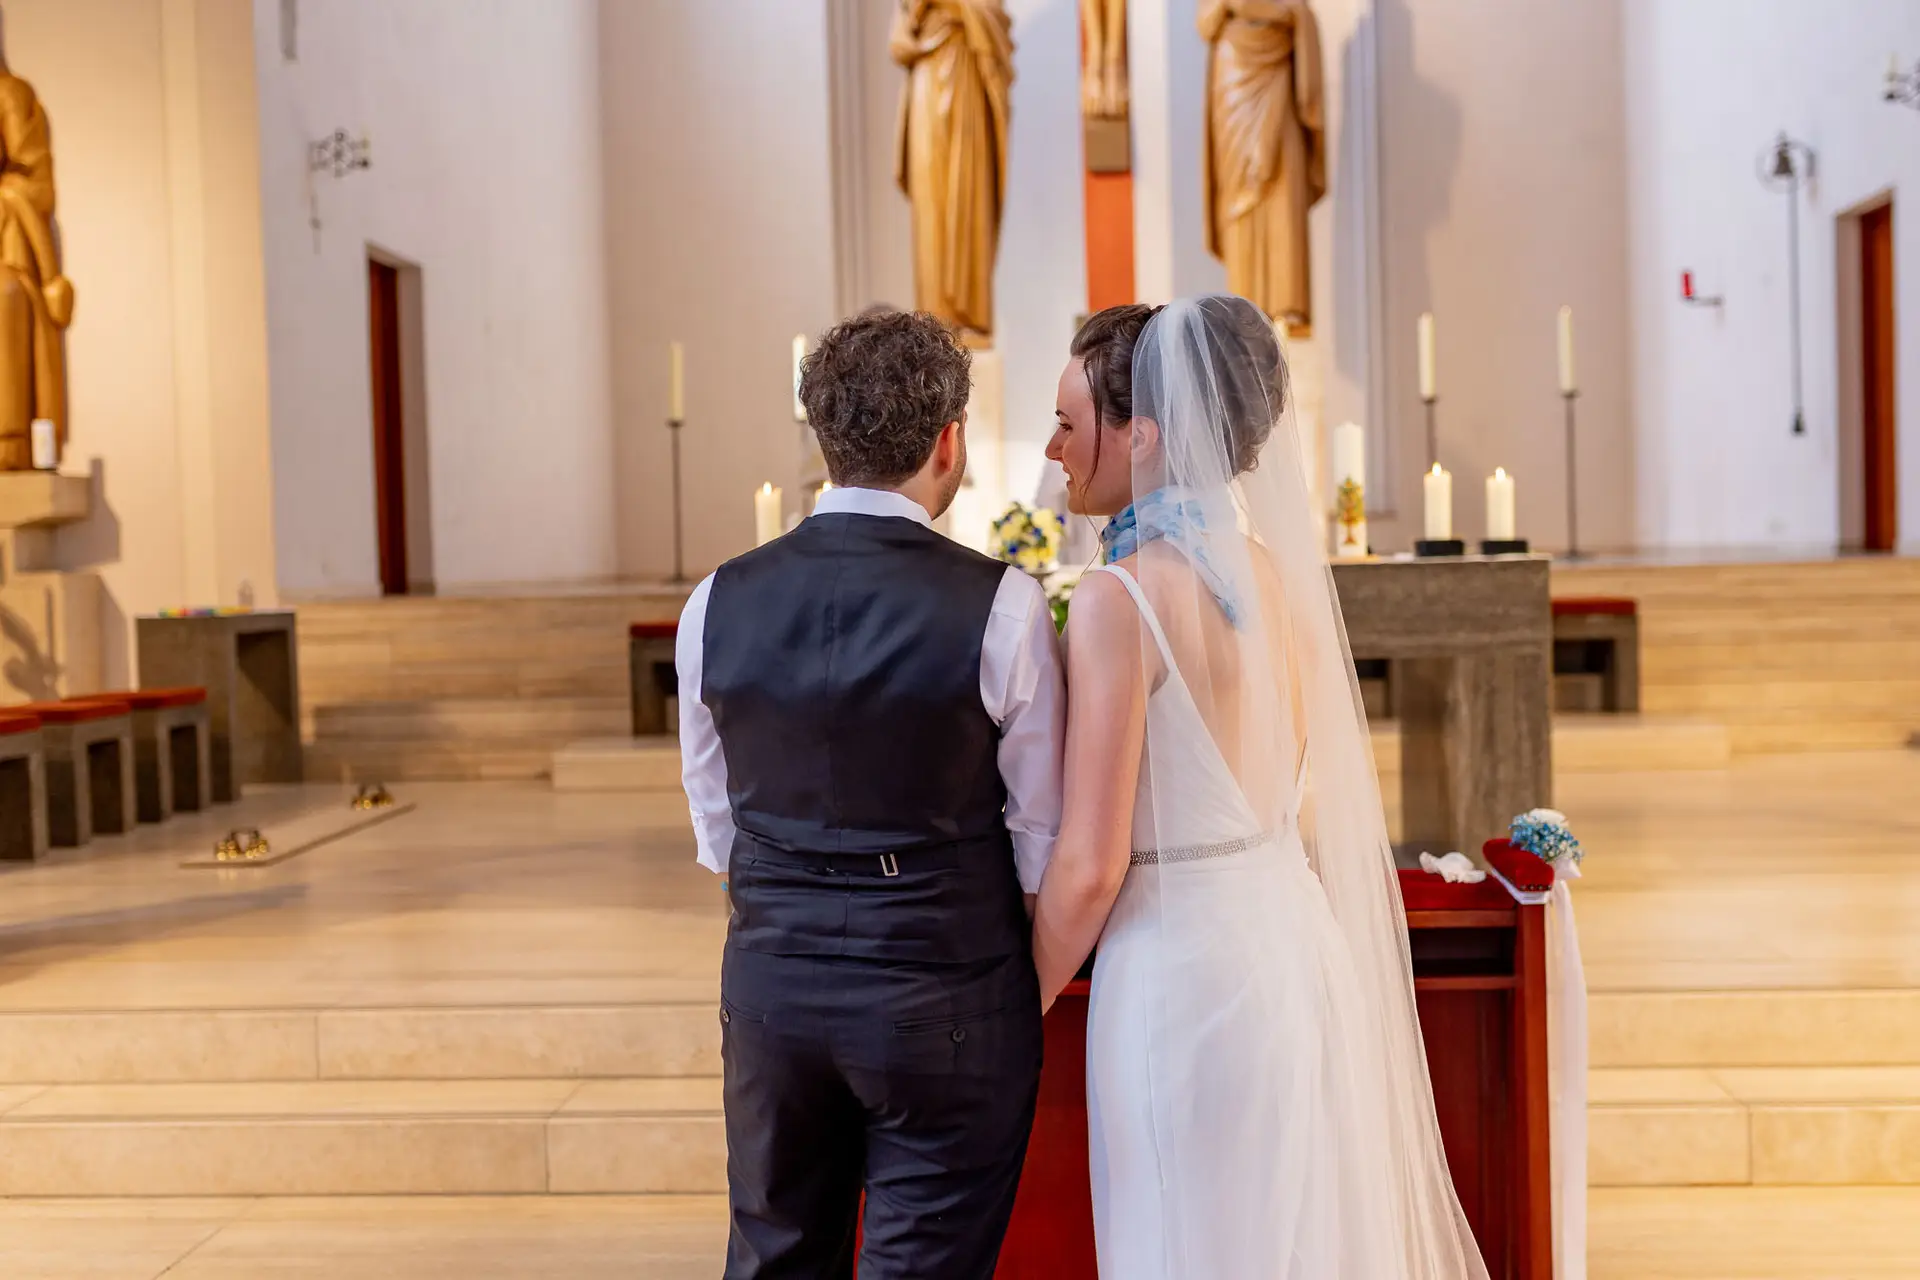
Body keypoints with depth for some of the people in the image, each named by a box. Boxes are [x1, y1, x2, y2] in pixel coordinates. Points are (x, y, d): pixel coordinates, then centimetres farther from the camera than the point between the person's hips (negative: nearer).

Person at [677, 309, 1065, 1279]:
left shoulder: (717, 604, -4)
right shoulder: (1000, 606, -15)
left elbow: (715, 823, 6)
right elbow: (1043, 836, -8)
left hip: (770, 989, 4)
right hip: (946, 1002, -4)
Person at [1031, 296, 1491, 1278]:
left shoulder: (1120, 597, -18)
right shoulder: (1272, 570, 4)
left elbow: (1090, 865, -17)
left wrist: (1026, 1004, -2)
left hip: (1181, 965, -7)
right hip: (1298, 938, 7)